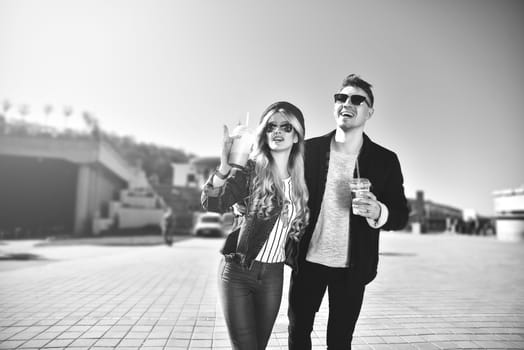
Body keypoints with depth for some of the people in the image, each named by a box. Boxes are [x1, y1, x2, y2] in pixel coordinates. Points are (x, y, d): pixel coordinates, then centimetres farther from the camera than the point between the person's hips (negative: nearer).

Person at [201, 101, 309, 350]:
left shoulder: (301, 178, 2)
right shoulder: (251, 170, -9)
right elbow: (212, 203, -24)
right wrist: (225, 165, -39)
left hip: (273, 276, 4)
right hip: (237, 272, -3)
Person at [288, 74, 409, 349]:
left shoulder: (385, 160, -3)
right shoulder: (309, 149, -3)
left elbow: (401, 215, 0)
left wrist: (378, 212, -22)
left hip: (351, 268, 0)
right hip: (308, 262, 1)